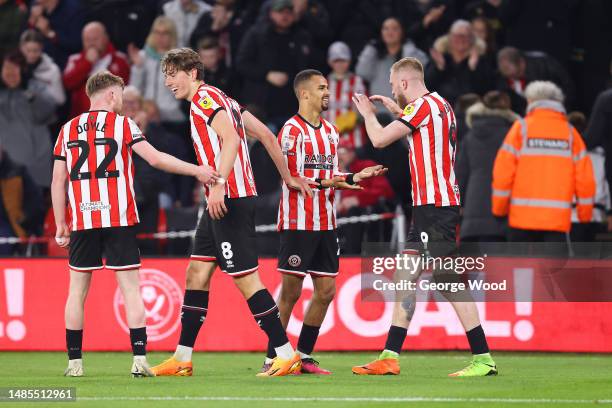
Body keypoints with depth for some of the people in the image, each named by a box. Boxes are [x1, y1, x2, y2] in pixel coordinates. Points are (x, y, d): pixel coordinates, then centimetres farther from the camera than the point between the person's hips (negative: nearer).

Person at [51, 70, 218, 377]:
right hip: (119, 222, -3)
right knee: (131, 289, -1)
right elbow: (155, 158, -8)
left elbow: (58, 181, 8)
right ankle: (139, 360, -8)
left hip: (82, 222, 3)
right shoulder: (122, 124, 1)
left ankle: (75, 361, 8)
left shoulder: (68, 130, 10)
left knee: (77, 290, 9)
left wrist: (61, 225, 13)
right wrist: (197, 171, -3)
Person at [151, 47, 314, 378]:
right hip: (221, 201, 10)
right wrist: (288, 177, 26)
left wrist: (219, 184, -31)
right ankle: (182, 359, 12)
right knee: (196, 274, 10)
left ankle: (286, 354, -8)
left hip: (230, 199, -10)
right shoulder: (222, 100, 20)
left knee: (245, 278, -9)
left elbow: (231, 139, -23)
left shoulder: (205, 98, -8)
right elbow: (266, 135, 21)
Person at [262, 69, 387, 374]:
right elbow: (291, 178, -15)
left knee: (326, 291, 5)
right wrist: (324, 182, -27)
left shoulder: (330, 131, 17)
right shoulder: (292, 130, -8)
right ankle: (272, 358, 1)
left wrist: (355, 177, 7)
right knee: (291, 291, -6)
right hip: (297, 222, -8)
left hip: (325, 223, 8)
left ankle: (304, 356, 15)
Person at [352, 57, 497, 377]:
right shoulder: (440, 105, 17)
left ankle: (483, 359, -13)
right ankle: (389, 357, 13)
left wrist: (367, 112, 9)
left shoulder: (423, 105, -12)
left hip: (434, 206, -10)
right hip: (431, 206, 10)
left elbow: (380, 139, -10)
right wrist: (396, 110, 32)